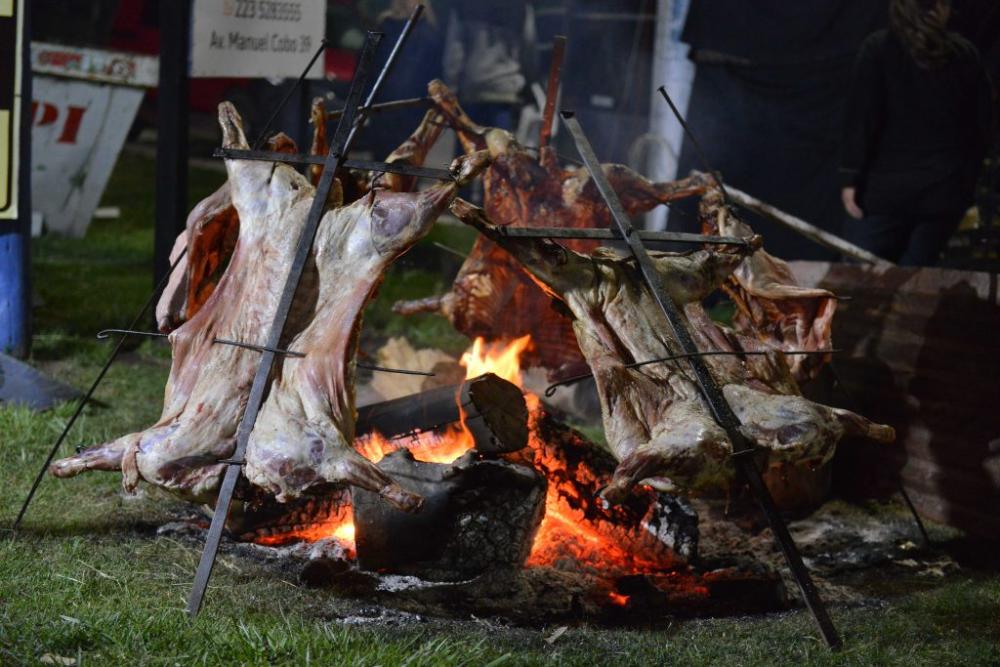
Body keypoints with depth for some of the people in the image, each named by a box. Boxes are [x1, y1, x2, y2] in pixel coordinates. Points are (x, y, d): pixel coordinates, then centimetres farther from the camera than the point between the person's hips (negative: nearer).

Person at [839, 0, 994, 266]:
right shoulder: (965, 54, 6)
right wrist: (966, 179, 15)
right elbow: (982, 123, 8)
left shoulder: (878, 48, -3)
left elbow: (861, 118, -8)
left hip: (889, 186, -3)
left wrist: (851, 179, -7)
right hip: (946, 188, 3)